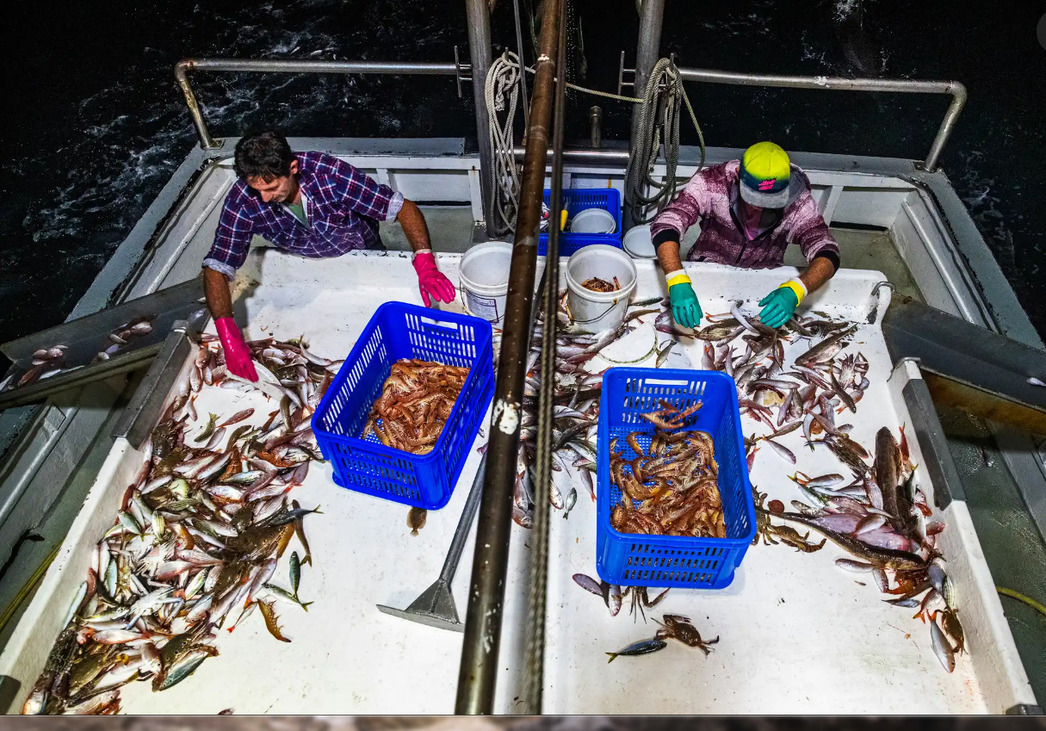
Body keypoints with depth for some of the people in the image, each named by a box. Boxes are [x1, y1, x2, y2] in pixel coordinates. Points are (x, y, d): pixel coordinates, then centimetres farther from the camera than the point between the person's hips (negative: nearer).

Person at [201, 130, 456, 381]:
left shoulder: (329, 174, -38)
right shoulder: (242, 200, -32)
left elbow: (404, 208, -35)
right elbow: (217, 267, -29)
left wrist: (426, 266, -49)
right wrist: (229, 335, -44)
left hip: (364, 253, -1)